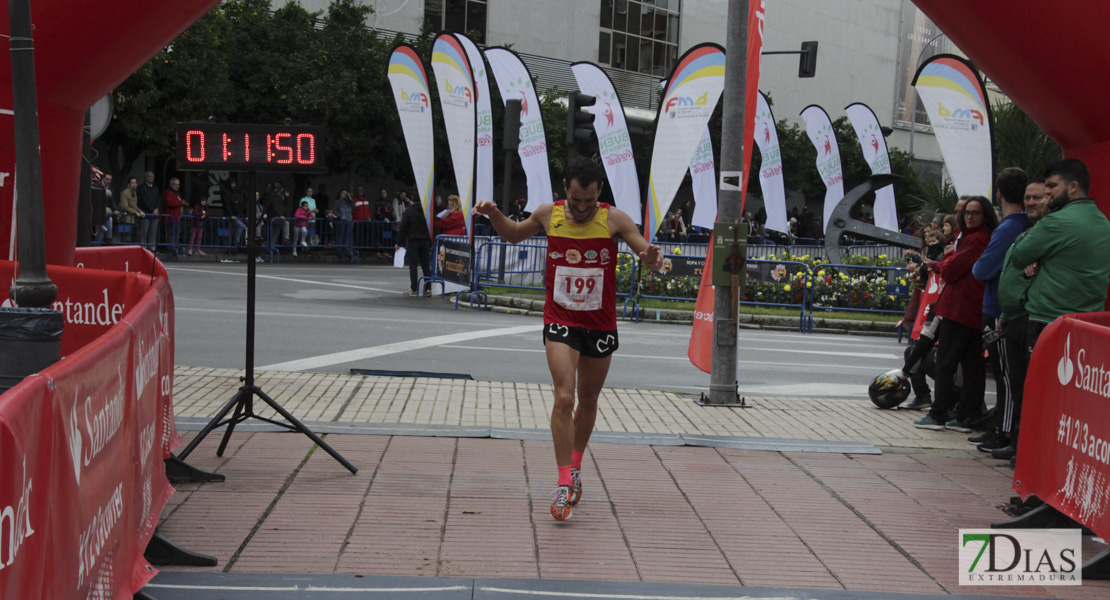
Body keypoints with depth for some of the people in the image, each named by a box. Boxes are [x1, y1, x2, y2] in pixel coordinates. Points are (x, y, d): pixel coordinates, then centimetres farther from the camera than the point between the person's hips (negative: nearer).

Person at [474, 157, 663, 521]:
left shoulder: (613, 219, -8)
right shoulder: (548, 214, -2)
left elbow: (649, 255, -10)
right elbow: (514, 235, 17)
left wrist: (654, 259, -34)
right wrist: (493, 214, -1)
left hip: (600, 325, 1)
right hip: (560, 321, -1)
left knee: (588, 400, 15)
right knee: (564, 398, -16)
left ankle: (575, 467, 37)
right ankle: (564, 482, -12)